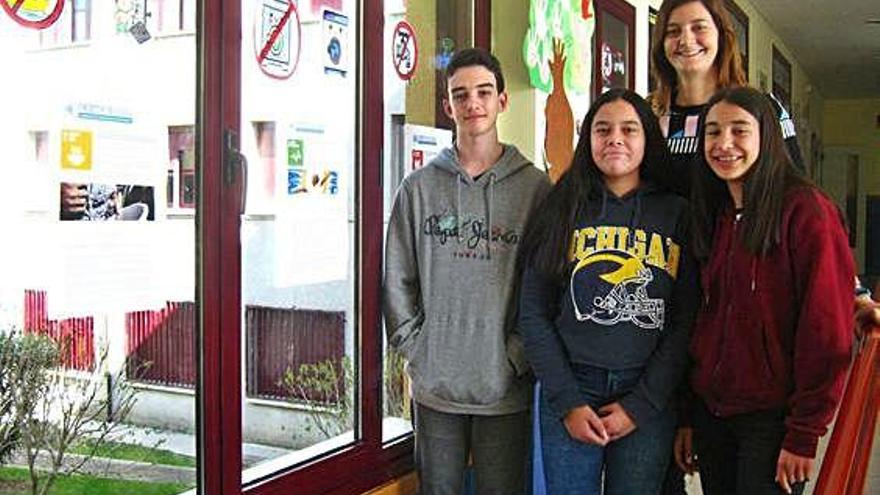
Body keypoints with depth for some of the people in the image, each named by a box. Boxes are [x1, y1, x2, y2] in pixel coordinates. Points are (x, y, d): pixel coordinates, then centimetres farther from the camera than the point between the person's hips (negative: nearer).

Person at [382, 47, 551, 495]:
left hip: (506, 388, -1)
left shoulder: (534, 186, -1)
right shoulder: (419, 186, 4)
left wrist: (518, 356, -9)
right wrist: (414, 346, -1)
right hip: (434, 384, 2)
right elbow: (396, 278, 6)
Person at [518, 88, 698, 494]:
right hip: (568, 393, 0)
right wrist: (567, 402, -7)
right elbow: (533, 314, 1)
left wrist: (641, 404, -8)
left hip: (648, 400, 0)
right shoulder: (563, 209, 4)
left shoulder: (676, 214, 4)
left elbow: (685, 320, 0)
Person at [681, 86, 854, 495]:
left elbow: (828, 333, -14)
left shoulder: (806, 210, -12)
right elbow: (702, 323, 10)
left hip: (771, 417, -6)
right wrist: (686, 418, 7)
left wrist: (804, 435, -15)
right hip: (710, 411, 6)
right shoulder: (713, 216, 8)